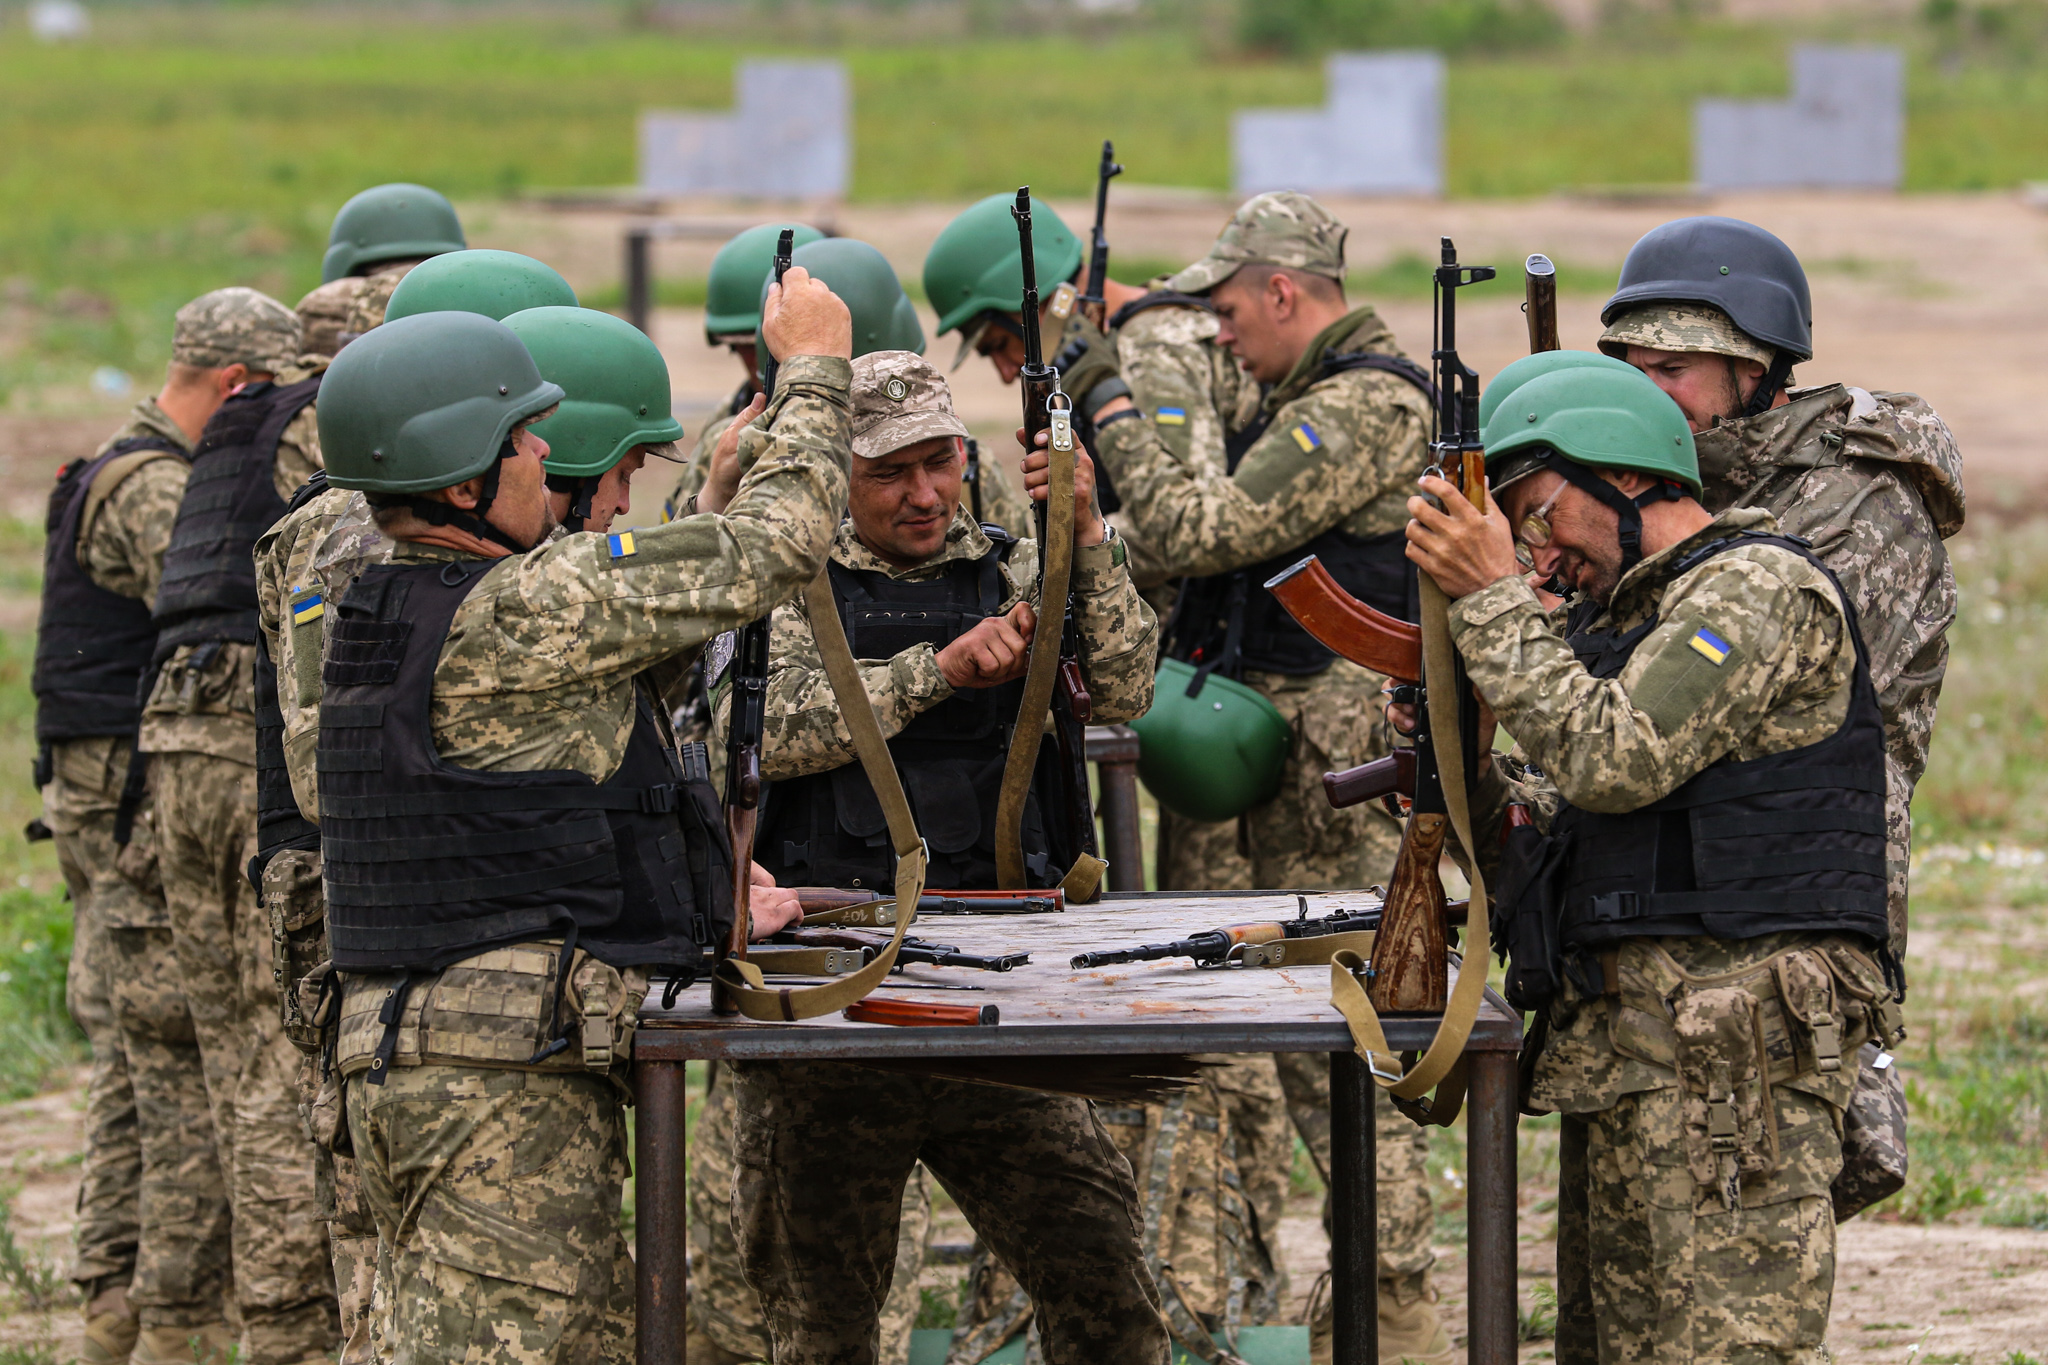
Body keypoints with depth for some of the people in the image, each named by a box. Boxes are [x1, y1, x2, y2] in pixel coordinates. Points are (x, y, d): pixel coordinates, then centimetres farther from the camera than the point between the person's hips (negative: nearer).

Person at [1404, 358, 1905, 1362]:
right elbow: (1579, 814, 26)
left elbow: (1612, 760, -18)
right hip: (1631, 1047, 10)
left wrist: (1492, 598, -11)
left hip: (1735, 1047, -10)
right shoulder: (1634, 611, 24)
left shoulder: (1760, 589, -8)